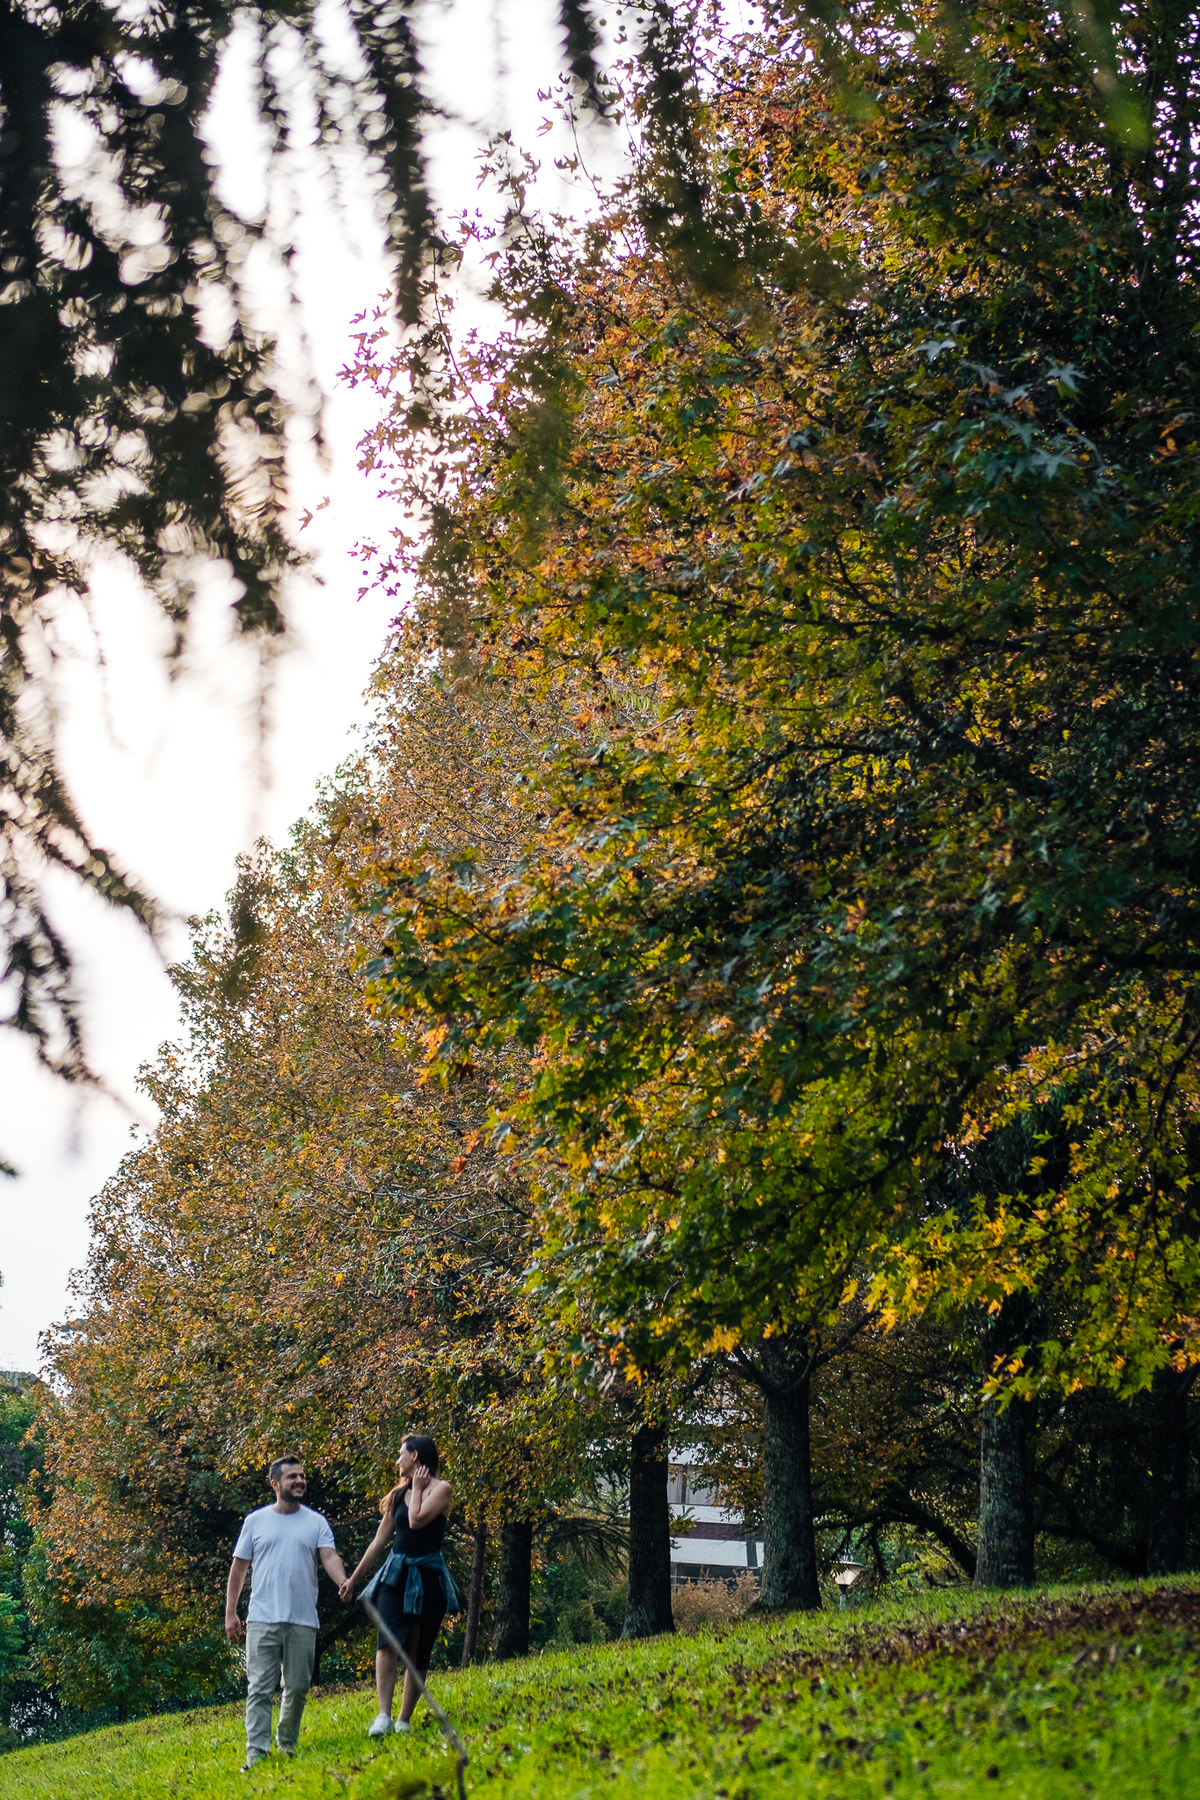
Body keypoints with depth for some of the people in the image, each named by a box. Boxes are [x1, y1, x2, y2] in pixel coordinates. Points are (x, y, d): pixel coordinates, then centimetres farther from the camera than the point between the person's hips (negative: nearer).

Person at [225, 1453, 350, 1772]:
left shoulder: (316, 1522, 9)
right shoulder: (256, 1521, 8)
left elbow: (329, 1557, -5)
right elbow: (239, 1568, 11)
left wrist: (343, 1582, -27)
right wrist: (230, 1613, 6)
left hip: (303, 1621, 1)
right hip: (262, 1620, -1)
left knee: (298, 1688, 7)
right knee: (260, 1689, -7)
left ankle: (287, 1744, 25)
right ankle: (256, 1752, -10)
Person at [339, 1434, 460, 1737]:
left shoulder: (441, 1488, -2)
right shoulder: (398, 1495, 15)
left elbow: (417, 1520, -19)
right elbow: (379, 1541, 18)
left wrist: (417, 1488, -4)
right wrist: (353, 1579, 19)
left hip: (428, 1577, -3)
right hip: (395, 1574, 3)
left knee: (418, 1654, 1)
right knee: (387, 1641, -18)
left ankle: (403, 1722, 9)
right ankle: (383, 1716, -27)